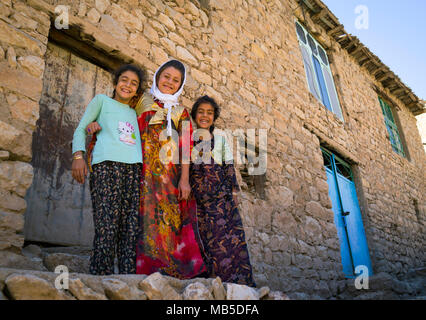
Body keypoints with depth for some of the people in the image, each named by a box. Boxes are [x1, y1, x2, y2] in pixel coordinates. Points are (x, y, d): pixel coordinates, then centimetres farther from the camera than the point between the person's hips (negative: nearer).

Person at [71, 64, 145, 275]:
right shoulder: (101, 100, 19)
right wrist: (78, 155, -4)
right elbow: (81, 129, 11)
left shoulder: (134, 113, 30)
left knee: (131, 228, -3)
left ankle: (129, 277, -1)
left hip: (134, 168, 4)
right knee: (106, 226, -13)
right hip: (106, 164, -4)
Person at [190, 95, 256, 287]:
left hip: (220, 190, 1)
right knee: (206, 233, -6)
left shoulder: (221, 138, 15)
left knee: (230, 231, -9)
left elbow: (229, 166, 13)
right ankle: (212, 275, 2)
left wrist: (234, 190, 5)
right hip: (197, 190, 0)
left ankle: (236, 278, -3)